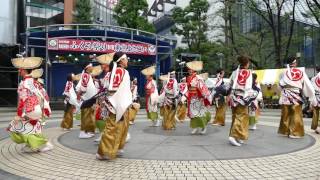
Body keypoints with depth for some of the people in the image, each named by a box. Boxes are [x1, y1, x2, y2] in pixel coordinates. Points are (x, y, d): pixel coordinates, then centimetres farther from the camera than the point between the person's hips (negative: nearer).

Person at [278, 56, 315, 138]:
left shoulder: (284, 72, -4)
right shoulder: (301, 72, -5)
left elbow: (280, 84, 2)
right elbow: (308, 85, -4)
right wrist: (312, 97, 1)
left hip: (286, 96, 1)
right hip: (296, 96, -1)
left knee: (285, 115, 11)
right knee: (296, 115, 7)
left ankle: (285, 131, 20)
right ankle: (295, 132, 10)